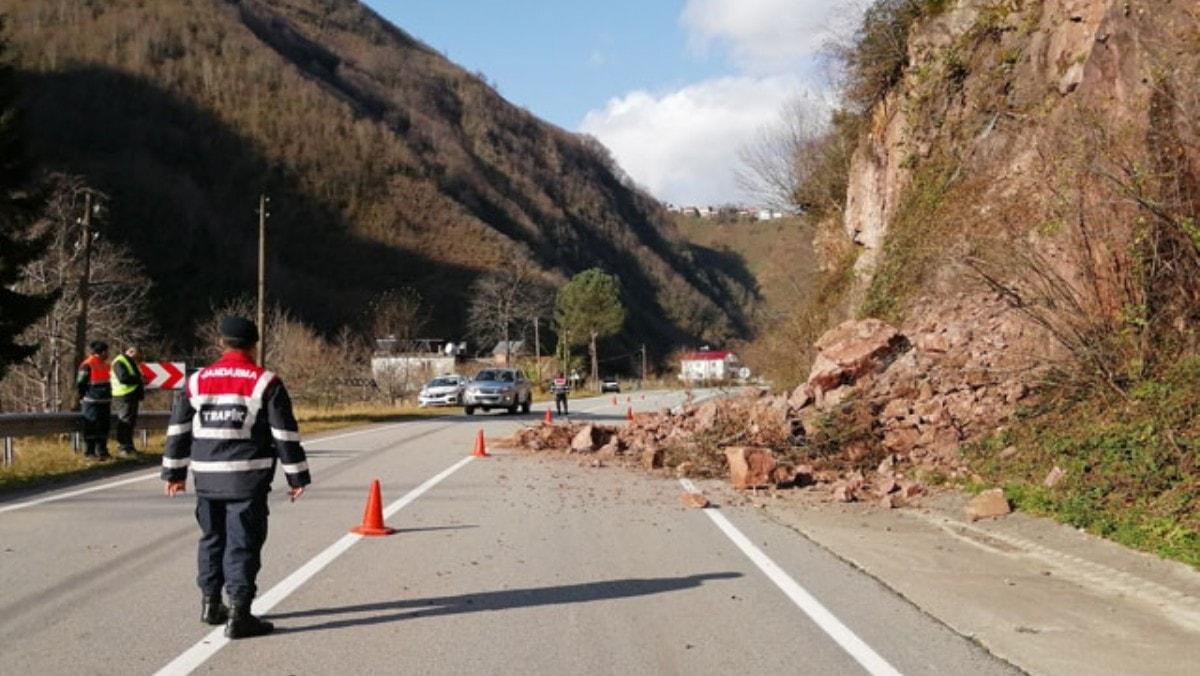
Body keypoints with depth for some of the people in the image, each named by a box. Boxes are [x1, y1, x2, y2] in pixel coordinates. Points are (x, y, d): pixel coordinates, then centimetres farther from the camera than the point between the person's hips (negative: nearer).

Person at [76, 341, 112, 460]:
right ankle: (89, 453, 0)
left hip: (104, 402, 8)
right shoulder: (87, 365, -12)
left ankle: (102, 452, 20)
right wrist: (83, 399, -8)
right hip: (92, 403, -8)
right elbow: (80, 384, -10)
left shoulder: (105, 365, 14)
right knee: (91, 428, -5)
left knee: (104, 427, 12)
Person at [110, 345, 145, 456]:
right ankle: (124, 447, -6)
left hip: (132, 395, 10)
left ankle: (128, 446, 18)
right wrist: (139, 380, -16)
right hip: (123, 396, -10)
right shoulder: (119, 362, -10)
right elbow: (123, 377, -23)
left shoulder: (131, 362, 22)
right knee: (125, 422, -9)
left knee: (131, 422, 12)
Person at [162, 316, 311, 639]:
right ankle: (238, 616, -4)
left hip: (207, 478, 4)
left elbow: (178, 429, 11)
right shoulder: (265, 383, -6)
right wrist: (297, 476, 0)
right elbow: (285, 433, -6)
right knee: (243, 543, -2)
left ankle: (210, 603, 29)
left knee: (212, 537, 19)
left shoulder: (197, 381, 6)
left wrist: (174, 471, 19)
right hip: (248, 478, -4)